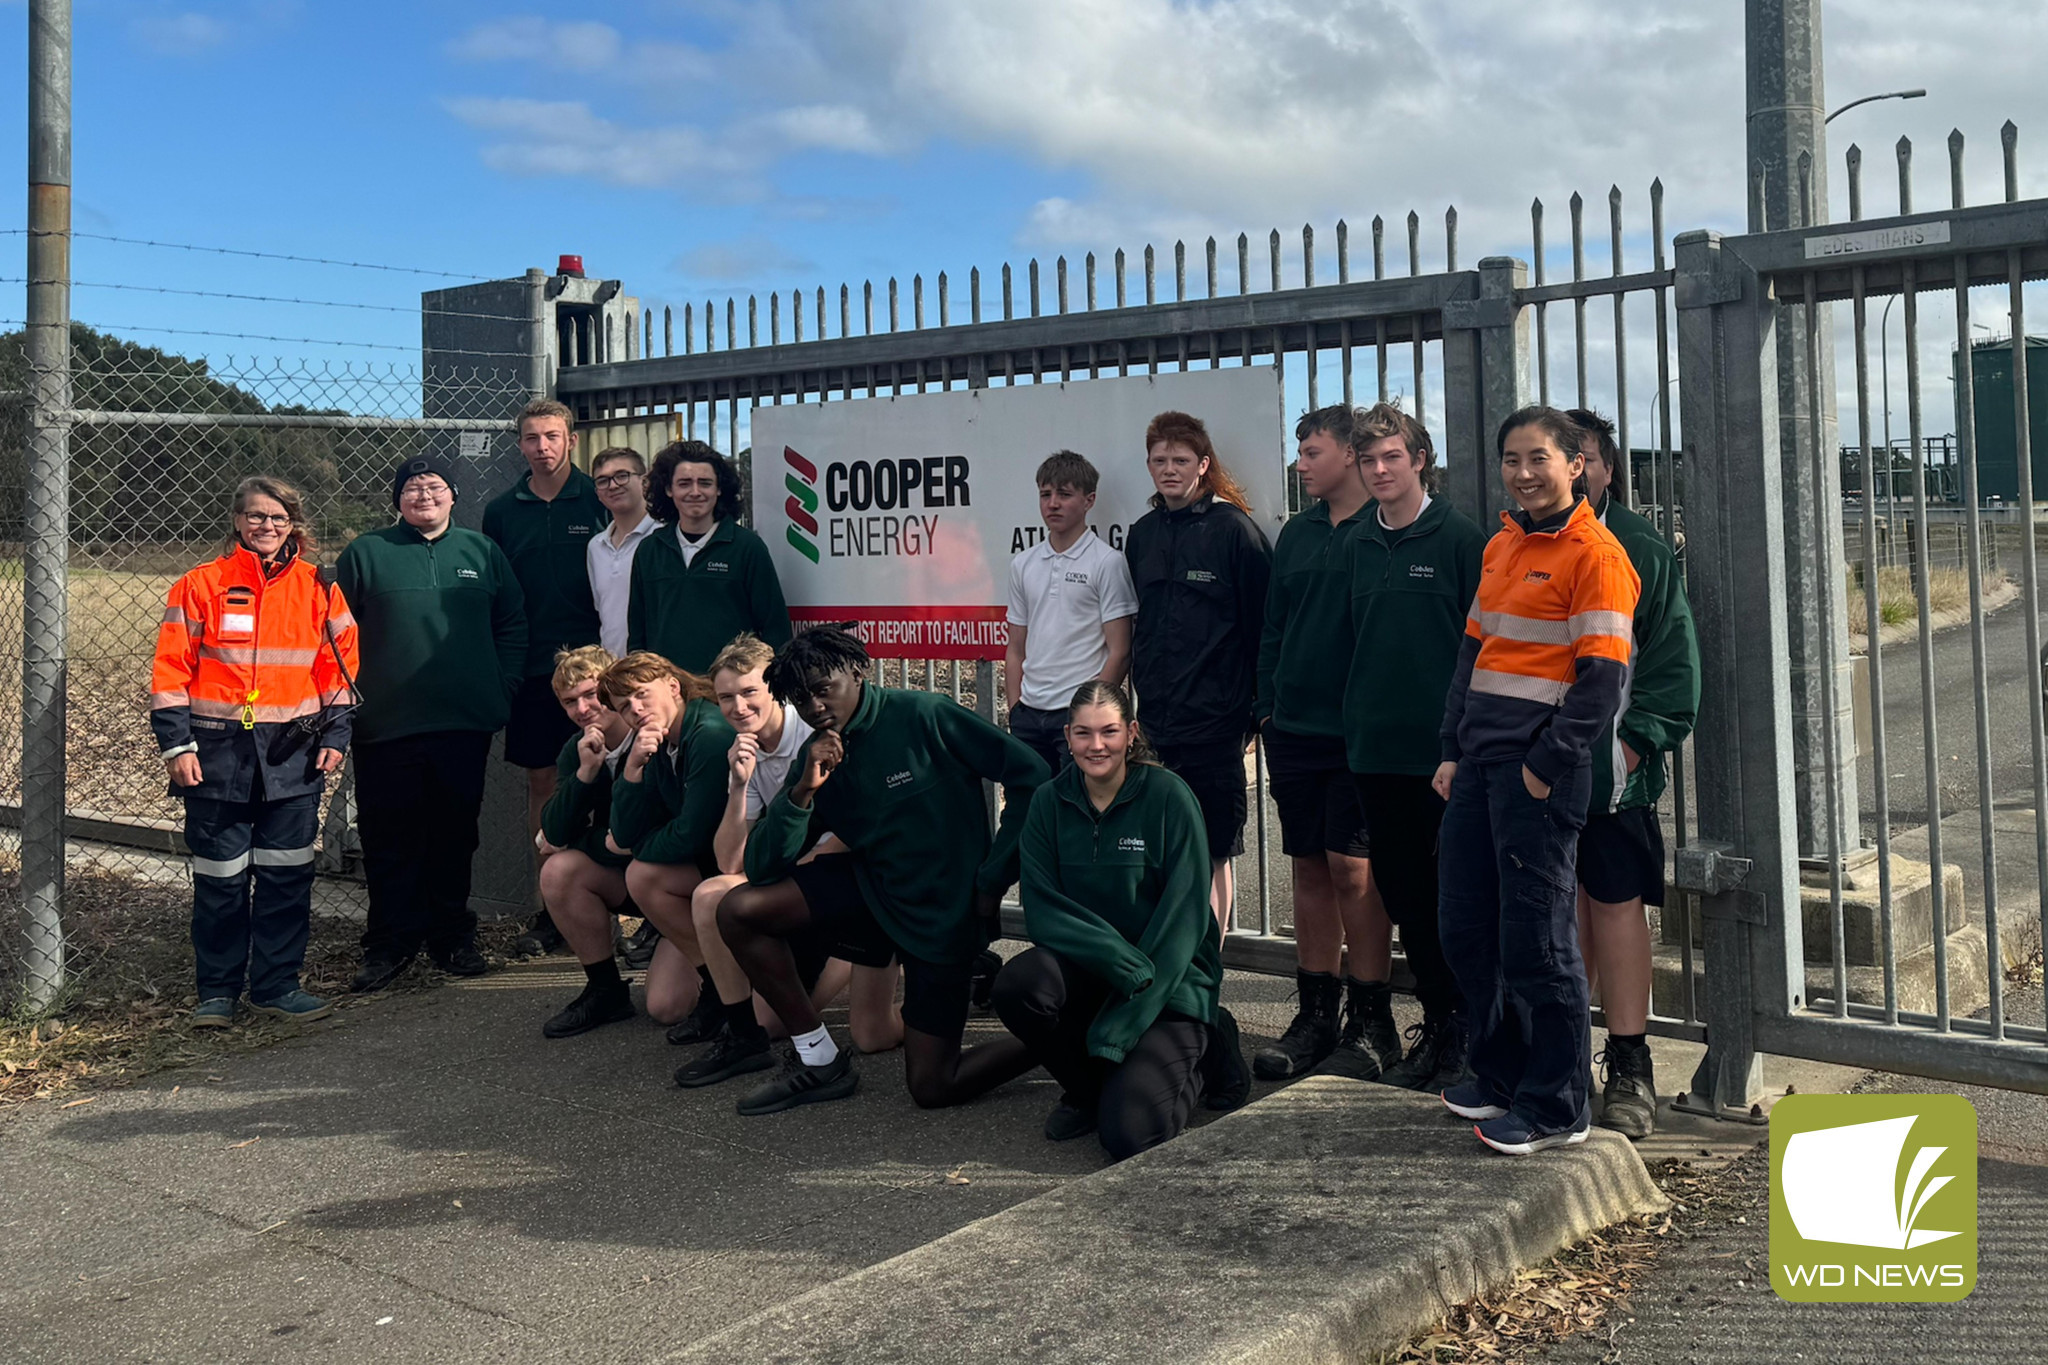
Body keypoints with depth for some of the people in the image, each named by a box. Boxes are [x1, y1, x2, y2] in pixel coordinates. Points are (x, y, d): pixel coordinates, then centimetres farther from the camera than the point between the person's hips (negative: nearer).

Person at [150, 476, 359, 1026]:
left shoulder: (319, 588, 6)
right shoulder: (201, 586, 1)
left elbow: (338, 666, 10)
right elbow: (170, 670, 0)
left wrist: (334, 736, 4)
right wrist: (176, 745, -6)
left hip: (293, 754, 2)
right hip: (219, 752, -2)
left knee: (287, 875, 5)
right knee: (220, 878, 4)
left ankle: (277, 984, 17)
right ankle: (217, 991, 16)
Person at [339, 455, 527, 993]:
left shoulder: (482, 551, 10)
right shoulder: (365, 554, 5)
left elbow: (513, 624, 12)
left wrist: (502, 687, 3)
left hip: (466, 725, 2)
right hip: (386, 726, -1)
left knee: (455, 833, 9)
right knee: (389, 838, 2)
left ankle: (452, 937, 22)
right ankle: (390, 944, 13)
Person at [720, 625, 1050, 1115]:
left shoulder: (924, 716, -16)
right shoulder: (815, 755, 0)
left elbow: (1028, 772, -16)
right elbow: (763, 869, -5)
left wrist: (993, 880, -14)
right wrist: (803, 790, -21)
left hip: (943, 908, -6)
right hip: (873, 887, 6)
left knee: (931, 1088, -7)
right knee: (738, 910, -10)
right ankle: (819, 1059, 1)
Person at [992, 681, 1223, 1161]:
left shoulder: (1169, 797, -10)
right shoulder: (1050, 802, 0)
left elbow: (1183, 920, -13)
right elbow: (1042, 909, -7)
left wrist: (1118, 1032, -18)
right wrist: (1122, 960, -26)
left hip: (1171, 982, -4)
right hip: (1086, 971, 4)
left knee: (1129, 1133, -23)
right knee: (1017, 984, -30)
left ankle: (1179, 1069, 14)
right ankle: (1087, 1089, 1)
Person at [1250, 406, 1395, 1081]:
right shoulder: (1297, 533, 14)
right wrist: (1268, 707, 12)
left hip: (1356, 731, -6)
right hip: (1295, 727, 6)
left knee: (1352, 870, -5)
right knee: (1309, 869, 10)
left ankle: (1371, 1020, 8)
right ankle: (1316, 1013, 20)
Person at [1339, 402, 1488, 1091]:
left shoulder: (1460, 538, -5)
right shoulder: (1359, 543, 11)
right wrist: (1357, 721, 13)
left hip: (1443, 750, -5)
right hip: (1375, 749, 6)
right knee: (1403, 894, 11)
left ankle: (1466, 1034, 13)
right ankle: (1437, 1024, 24)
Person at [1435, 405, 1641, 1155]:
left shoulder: (1594, 553, -9)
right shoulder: (1501, 545, 17)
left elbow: (1603, 677, -14)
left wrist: (1546, 767, -15)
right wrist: (1453, 750, 14)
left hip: (1538, 769, -8)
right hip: (1480, 762, 8)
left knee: (1536, 938, -2)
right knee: (1465, 928, 13)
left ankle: (1556, 1107, 12)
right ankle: (1501, 1073, 29)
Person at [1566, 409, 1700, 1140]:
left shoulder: (1639, 547, 0)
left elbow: (1672, 656, -3)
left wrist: (1637, 740, -12)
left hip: (1611, 761, -4)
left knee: (1617, 903, -2)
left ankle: (1629, 1066, 6)